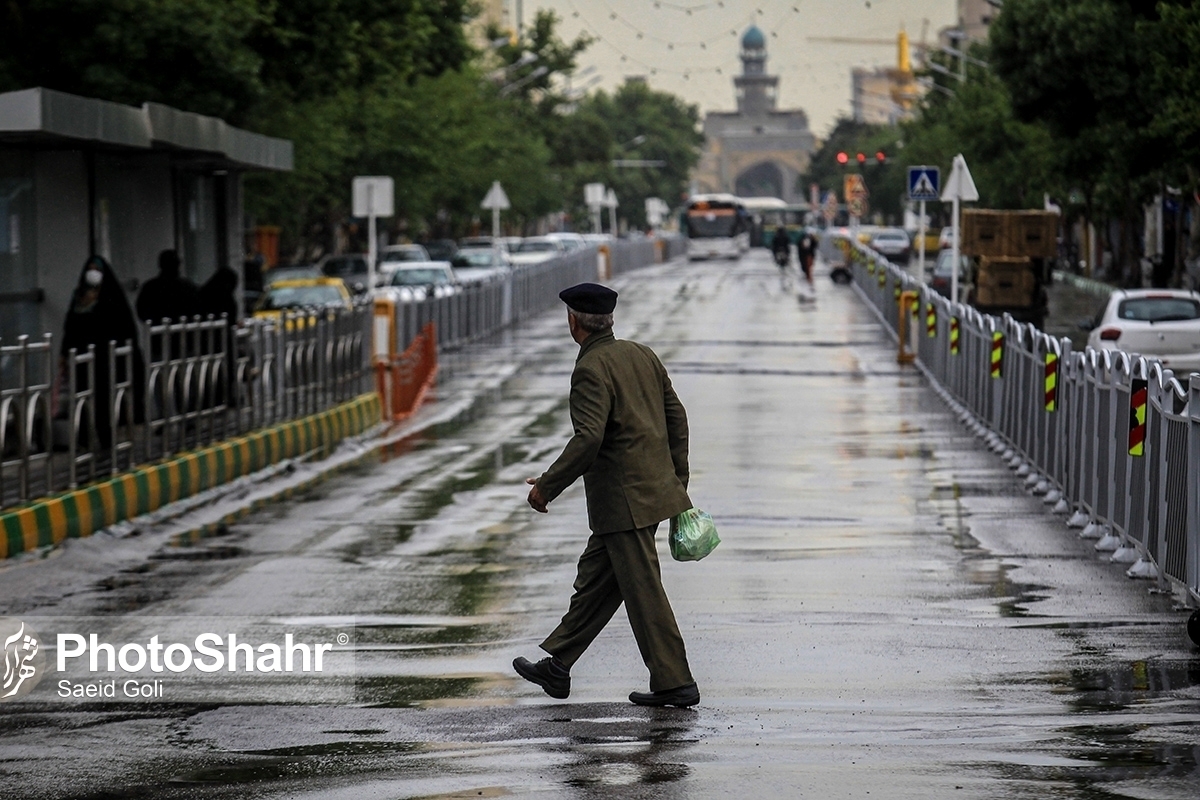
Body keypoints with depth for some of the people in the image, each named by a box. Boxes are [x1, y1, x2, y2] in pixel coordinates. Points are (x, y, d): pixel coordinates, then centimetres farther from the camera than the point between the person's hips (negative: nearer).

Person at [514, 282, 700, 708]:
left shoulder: (591, 370, -17)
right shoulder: (641, 354, 9)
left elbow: (589, 439, -26)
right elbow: (676, 417, 13)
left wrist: (547, 486, -16)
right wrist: (678, 478, 20)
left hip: (623, 500, -9)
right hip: (653, 488, 9)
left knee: (643, 591, -3)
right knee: (595, 578, 16)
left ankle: (674, 682, 1)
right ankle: (556, 665, 24)